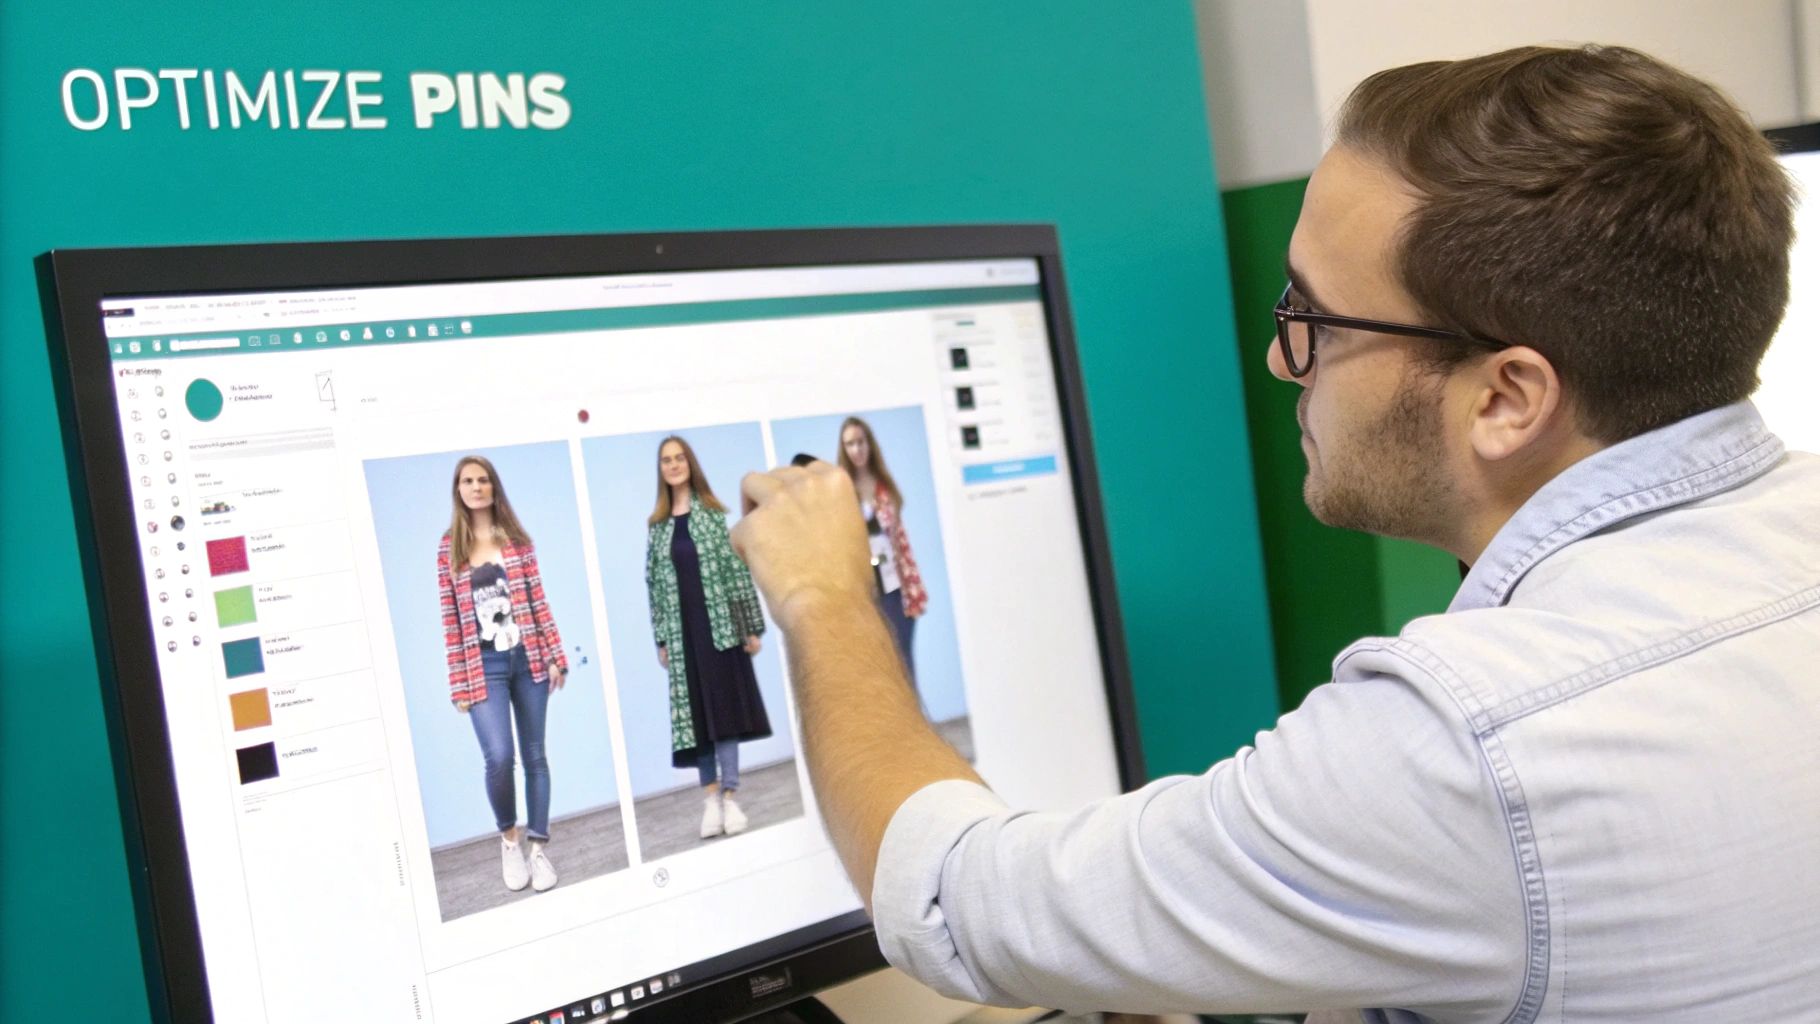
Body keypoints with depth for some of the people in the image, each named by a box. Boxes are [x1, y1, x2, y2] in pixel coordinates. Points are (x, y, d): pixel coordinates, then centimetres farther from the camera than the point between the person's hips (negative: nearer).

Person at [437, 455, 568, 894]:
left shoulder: (517, 540, 4)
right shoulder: (449, 548, 2)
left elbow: (538, 601, 4)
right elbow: (451, 621, 0)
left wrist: (555, 656, -1)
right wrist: (459, 684, -1)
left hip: (528, 659, 2)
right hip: (484, 667, -2)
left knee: (535, 756, 6)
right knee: (499, 757, -14)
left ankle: (539, 848, 17)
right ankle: (509, 836, 13)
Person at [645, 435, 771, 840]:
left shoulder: (713, 512, 1)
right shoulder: (657, 524, 9)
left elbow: (738, 567, -2)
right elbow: (654, 582, 9)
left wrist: (752, 626, -6)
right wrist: (660, 638, 5)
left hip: (720, 622, -3)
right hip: (681, 629, 3)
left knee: (724, 707, -1)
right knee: (695, 712, 5)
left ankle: (729, 797, 2)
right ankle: (711, 797, 13)